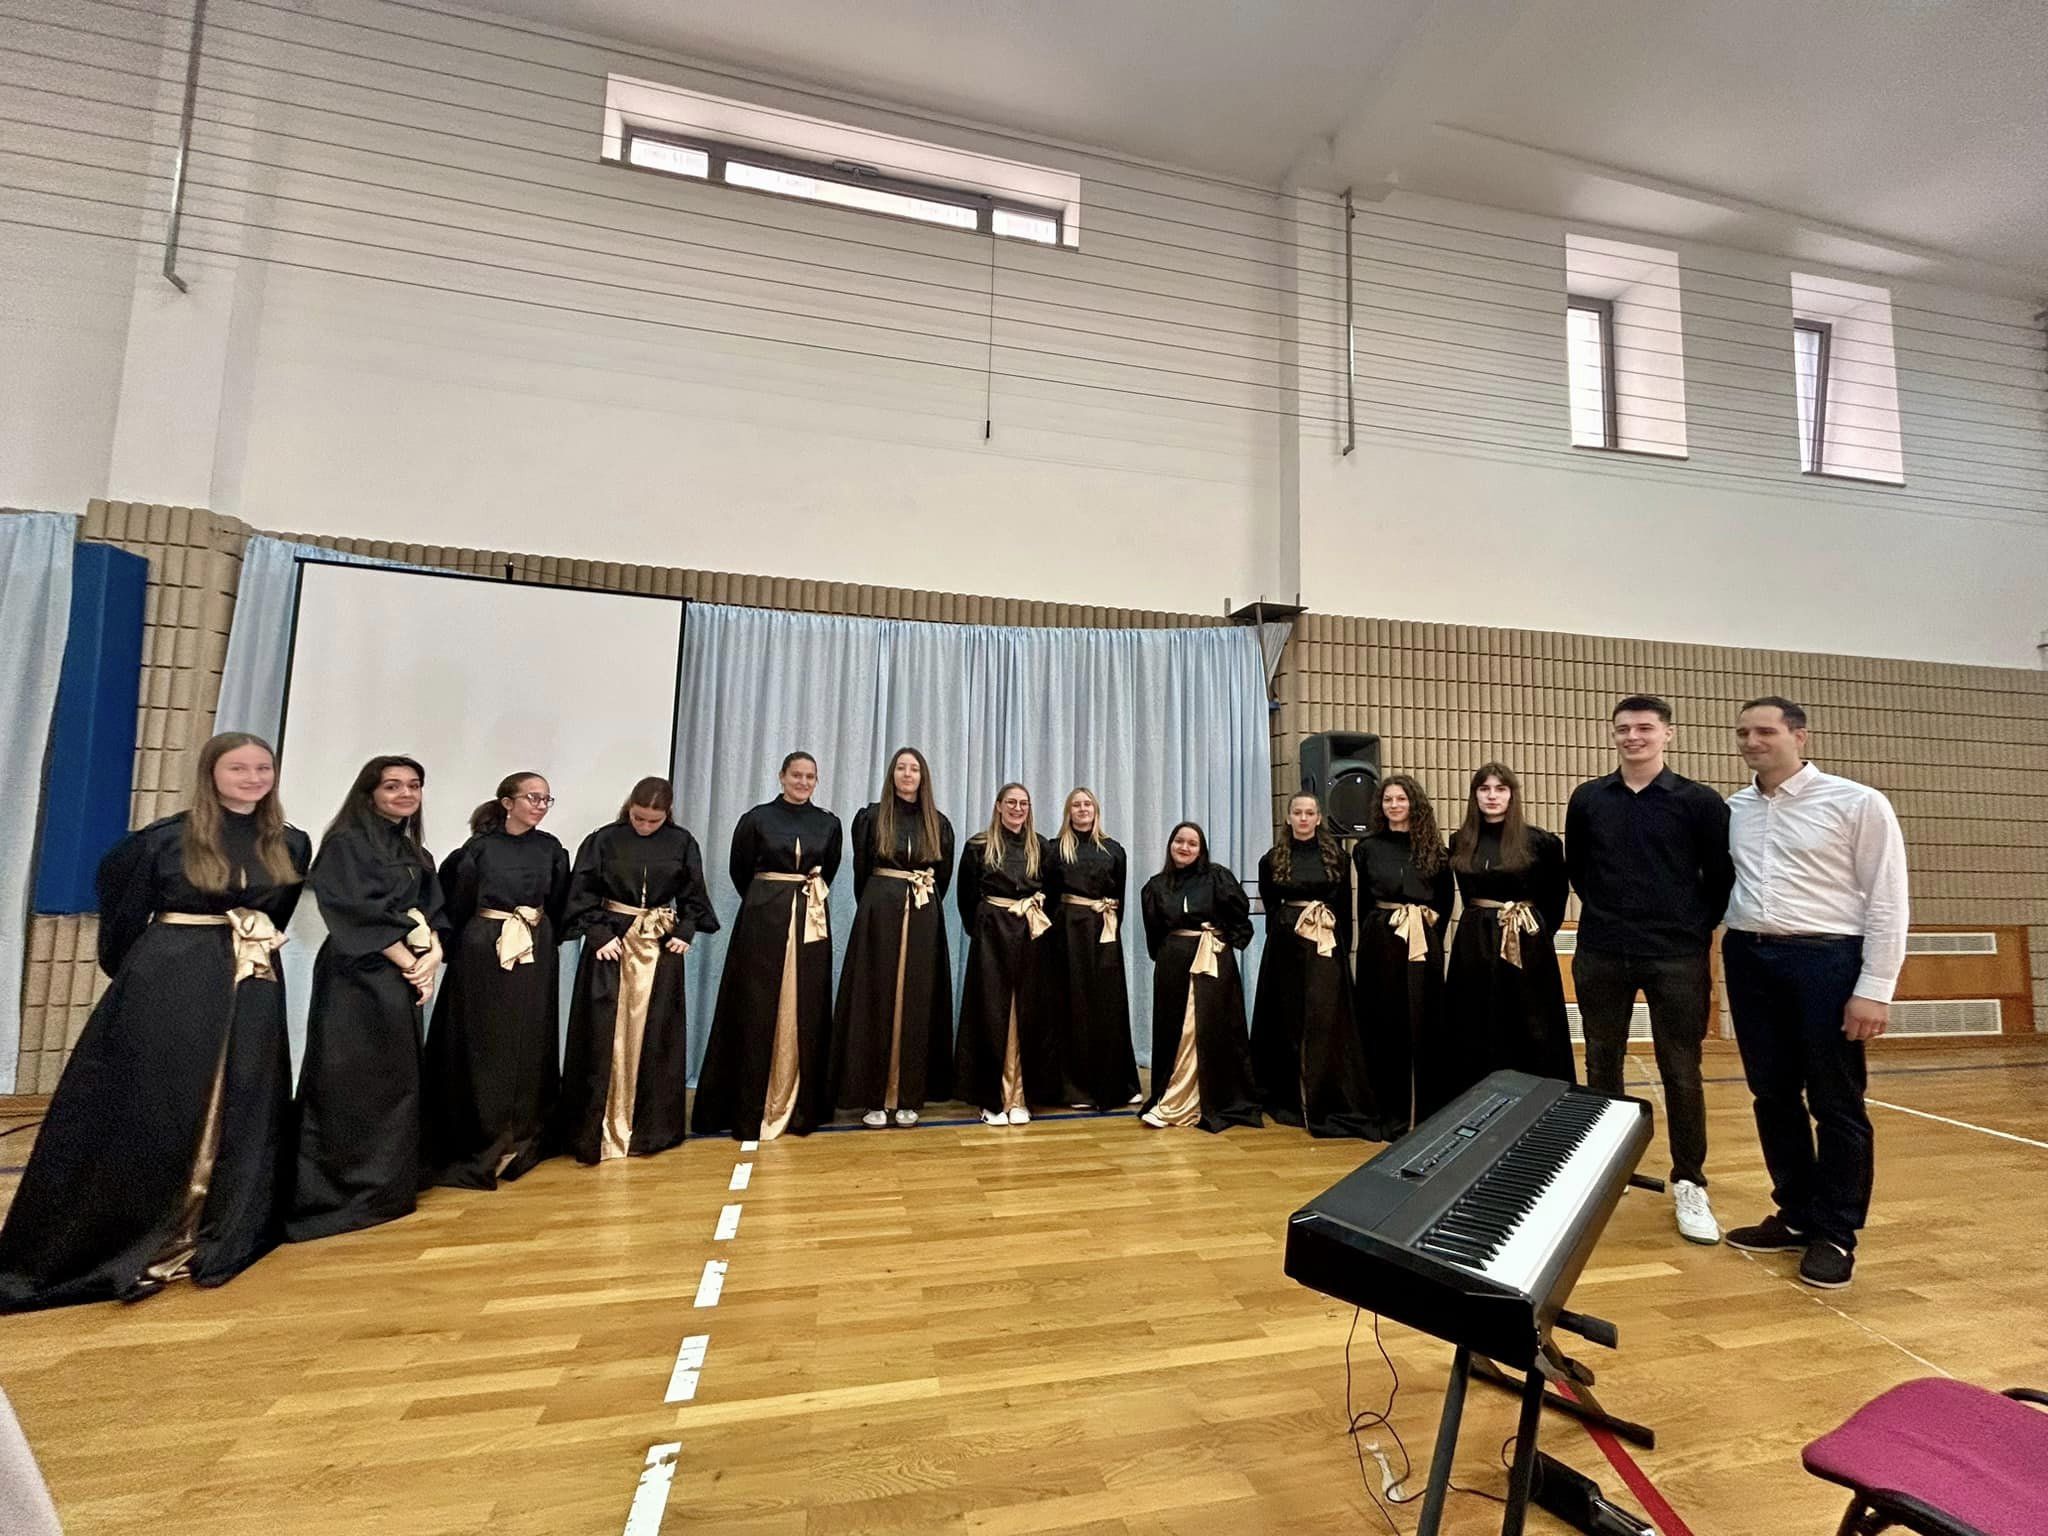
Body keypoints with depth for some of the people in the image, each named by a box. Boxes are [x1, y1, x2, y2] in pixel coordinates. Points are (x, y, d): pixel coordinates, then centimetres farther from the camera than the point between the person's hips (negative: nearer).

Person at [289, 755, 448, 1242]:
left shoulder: (416, 854, 16)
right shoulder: (346, 842, -6)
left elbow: (431, 912, 10)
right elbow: (355, 911, -15)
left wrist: (431, 959, -8)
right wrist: (408, 960, -14)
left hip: (402, 979, 7)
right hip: (357, 978, -7)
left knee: (396, 1082, 11)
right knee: (350, 1087, -5)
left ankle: (387, 1188, 21)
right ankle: (337, 1194, 5)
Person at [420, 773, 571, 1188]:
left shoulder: (551, 848, 5)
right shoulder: (480, 846, -4)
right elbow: (458, 904, -1)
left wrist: (545, 940, 8)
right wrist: (464, 943, 3)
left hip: (536, 956, 3)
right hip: (482, 953, -3)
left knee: (528, 1045, 7)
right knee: (482, 1046, 2)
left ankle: (521, 1142, 20)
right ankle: (479, 1143, 14)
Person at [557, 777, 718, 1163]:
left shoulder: (682, 843, 1)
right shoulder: (603, 840, -4)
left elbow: (693, 894, 8)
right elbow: (582, 892, -3)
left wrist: (685, 932, -2)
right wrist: (599, 934, -12)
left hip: (661, 944, 2)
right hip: (612, 941, -1)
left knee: (655, 1036, 8)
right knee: (605, 1035, 0)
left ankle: (651, 1128, 21)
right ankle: (597, 1130, 12)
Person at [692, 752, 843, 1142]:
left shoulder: (829, 824, 7)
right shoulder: (756, 819, 0)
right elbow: (740, 871, 9)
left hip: (812, 923, 2)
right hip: (763, 920, -2)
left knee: (805, 1014, 7)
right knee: (758, 1011, 2)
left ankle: (802, 1106, 18)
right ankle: (751, 1107, 12)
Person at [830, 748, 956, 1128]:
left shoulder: (939, 824, 9)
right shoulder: (870, 817, 3)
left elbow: (944, 877, 13)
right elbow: (861, 870, 8)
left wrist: (923, 907, 8)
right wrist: (874, 909, 9)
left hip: (924, 919, 2)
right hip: (879, 914, -2)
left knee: (917, 1004, 4)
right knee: (876, 1001, 0)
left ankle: (909, 1096, 13)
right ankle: (873, 1097, 8)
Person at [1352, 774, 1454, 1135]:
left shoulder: (1433, 848, 5)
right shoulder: (1367, 848, 5)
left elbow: (1446, 898, 12)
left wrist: (1431, 932, 3)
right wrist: (1372, 937, 6)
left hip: (1423, 943, 0)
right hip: (1380, 942, 0)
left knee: (1425, 1025, 3)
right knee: (1385, 1026, 3)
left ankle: (1430, 1114, 15)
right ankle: (1392, 1115, 13)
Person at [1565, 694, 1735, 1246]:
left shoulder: (1700, 802, -3)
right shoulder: (1587, 799, 3)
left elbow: (1721, 876, 3)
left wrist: (1697, 928, 1)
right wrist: (1607, 912, 10)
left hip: (1677, 958, -2)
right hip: (1601, 956, 2)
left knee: (1681, 1072, 4)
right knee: (1602, 1065, 11)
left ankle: (1689, 1185, 19)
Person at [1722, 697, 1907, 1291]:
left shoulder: (1857, 802, -5)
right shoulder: (1732, 810, 7)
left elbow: (1887, 901, -7)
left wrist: (1875, 988, -11)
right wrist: (1733, 943, 4)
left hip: (1827, 958, -4)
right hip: (1749, 959, 4)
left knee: (1835, 1103, 6)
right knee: (1773, 1095, 12)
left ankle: (1836, 1234, 20)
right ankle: (1796, 1215, 27)